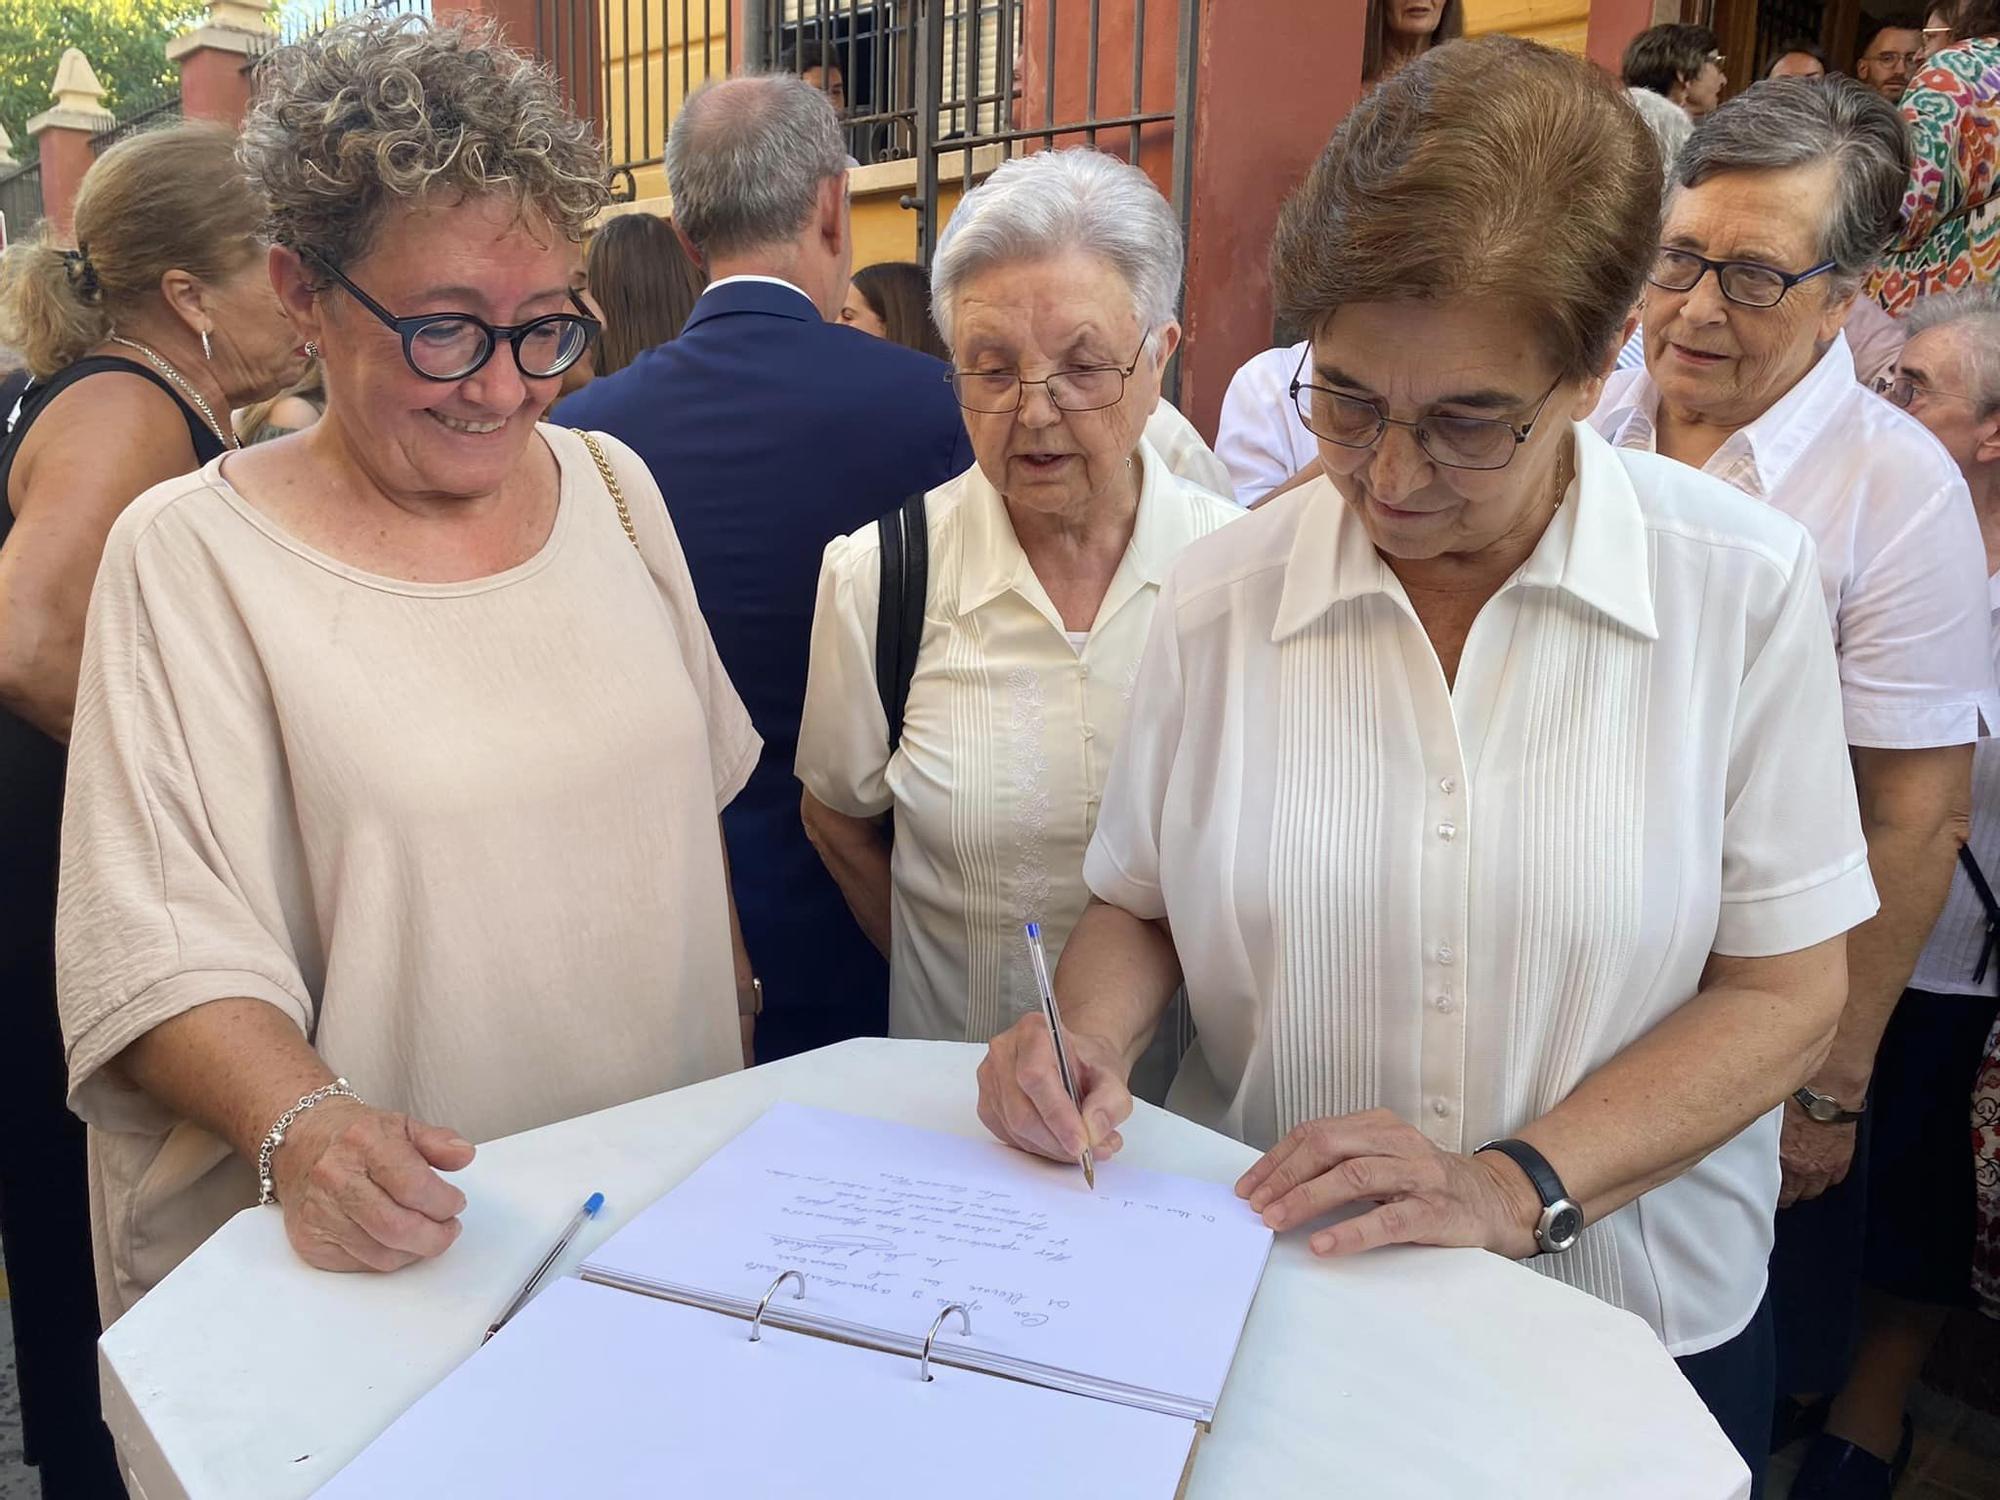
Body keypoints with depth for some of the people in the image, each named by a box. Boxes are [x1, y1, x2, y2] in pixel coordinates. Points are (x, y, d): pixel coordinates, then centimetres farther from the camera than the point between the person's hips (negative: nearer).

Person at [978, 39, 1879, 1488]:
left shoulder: (1742, 587, -13)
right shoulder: (1219, 595, -9)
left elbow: (1785, 989, -10)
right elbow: (1139, 906, 1)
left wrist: (1515, 1188, -21)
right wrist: (1090, 1035, -19)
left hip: (1631, 1317, 0)